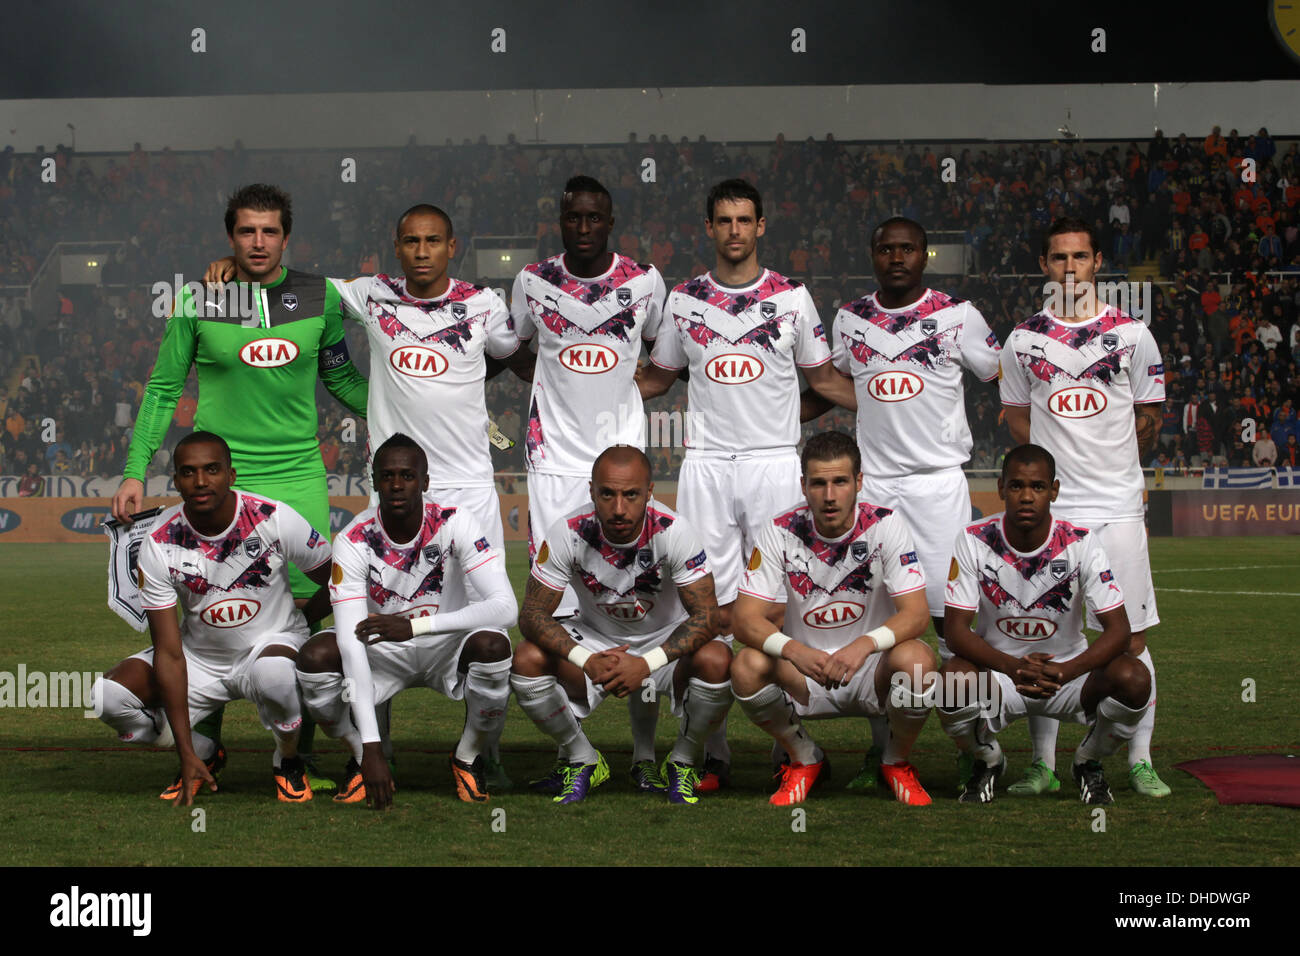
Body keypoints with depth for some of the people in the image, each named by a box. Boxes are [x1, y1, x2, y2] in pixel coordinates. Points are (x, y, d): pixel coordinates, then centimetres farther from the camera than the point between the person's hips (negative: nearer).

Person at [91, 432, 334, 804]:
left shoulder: (274, 519, -20)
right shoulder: (159, 544, -17)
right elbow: (169, 653, -18)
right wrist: (186, 754, -22)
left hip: (271, 643, -2)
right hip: (199, 657, 3)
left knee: (273, 674, -40)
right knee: (109, 696, -20)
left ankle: (288, 762, -5)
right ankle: (205, 753, 8)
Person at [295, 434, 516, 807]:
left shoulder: (456, 523, -21)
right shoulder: (354, 540, -21)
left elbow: (505, 607, -30)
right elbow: (352, 643, -27)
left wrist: (415, 626, -38)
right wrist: (370, 746, -36)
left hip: (447, 645, 0)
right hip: (383, 650, 0)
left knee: (492, 645, -33)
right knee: (315, 657, -28)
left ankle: (468, 759, -5)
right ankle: (362, 759, 0)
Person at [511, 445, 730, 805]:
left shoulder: (673, 530, -26)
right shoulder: (568, 533, -22)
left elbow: (706, 616, -25)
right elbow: (533, 614, -19)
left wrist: (646, 664, -40)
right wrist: (587, 662, -37)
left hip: (666, 639, -1)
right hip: (594, 638, 1)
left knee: (716, 662, -33)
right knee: (528, 660, -26)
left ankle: (683, 762, -3)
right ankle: (581, 759, 1)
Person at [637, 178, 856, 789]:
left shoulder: (792, 297, 6)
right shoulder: (684, 299, 9)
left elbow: (823, 378, 12)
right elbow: (655, 379, 19)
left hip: (774, 461, -1)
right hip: (706, 464, 1)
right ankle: (711, 751, 5)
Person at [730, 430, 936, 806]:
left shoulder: (885, 526, -12)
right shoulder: (779, 533, -10)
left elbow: (916, 613, -18)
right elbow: (746, 619, -15)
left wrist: (864, 645, -39)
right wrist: (794, 650, -37)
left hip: (872, 673, -1)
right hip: (803, 673, 1)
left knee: (915, 659, -33)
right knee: (748, 666, -29)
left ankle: (897, 762, -1)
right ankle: (804, 760, 2)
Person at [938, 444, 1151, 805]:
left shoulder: (1081, 543, -13)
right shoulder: (975, 541, -13)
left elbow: (1118, 631, -16)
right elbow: (956, 630, -15)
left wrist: (1063, 672, -34)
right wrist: (1015, 668, -32)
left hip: (1068, 670, 1)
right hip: (996, 670, 0)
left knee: (1133, 679, -29)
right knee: (954, 683, -34)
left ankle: (1087, 763, 4)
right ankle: (988, 760, 2)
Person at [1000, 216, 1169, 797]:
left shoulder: (1131, 335, 3)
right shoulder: (1023, 340, 7)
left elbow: (1148, 421, 12)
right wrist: (1055, 472, 10)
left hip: (1116, 508, -1)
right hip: (1047, 508, 1)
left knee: (1130, 639, 0)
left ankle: (1140, 762, 8)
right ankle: (1043, 765, 8)